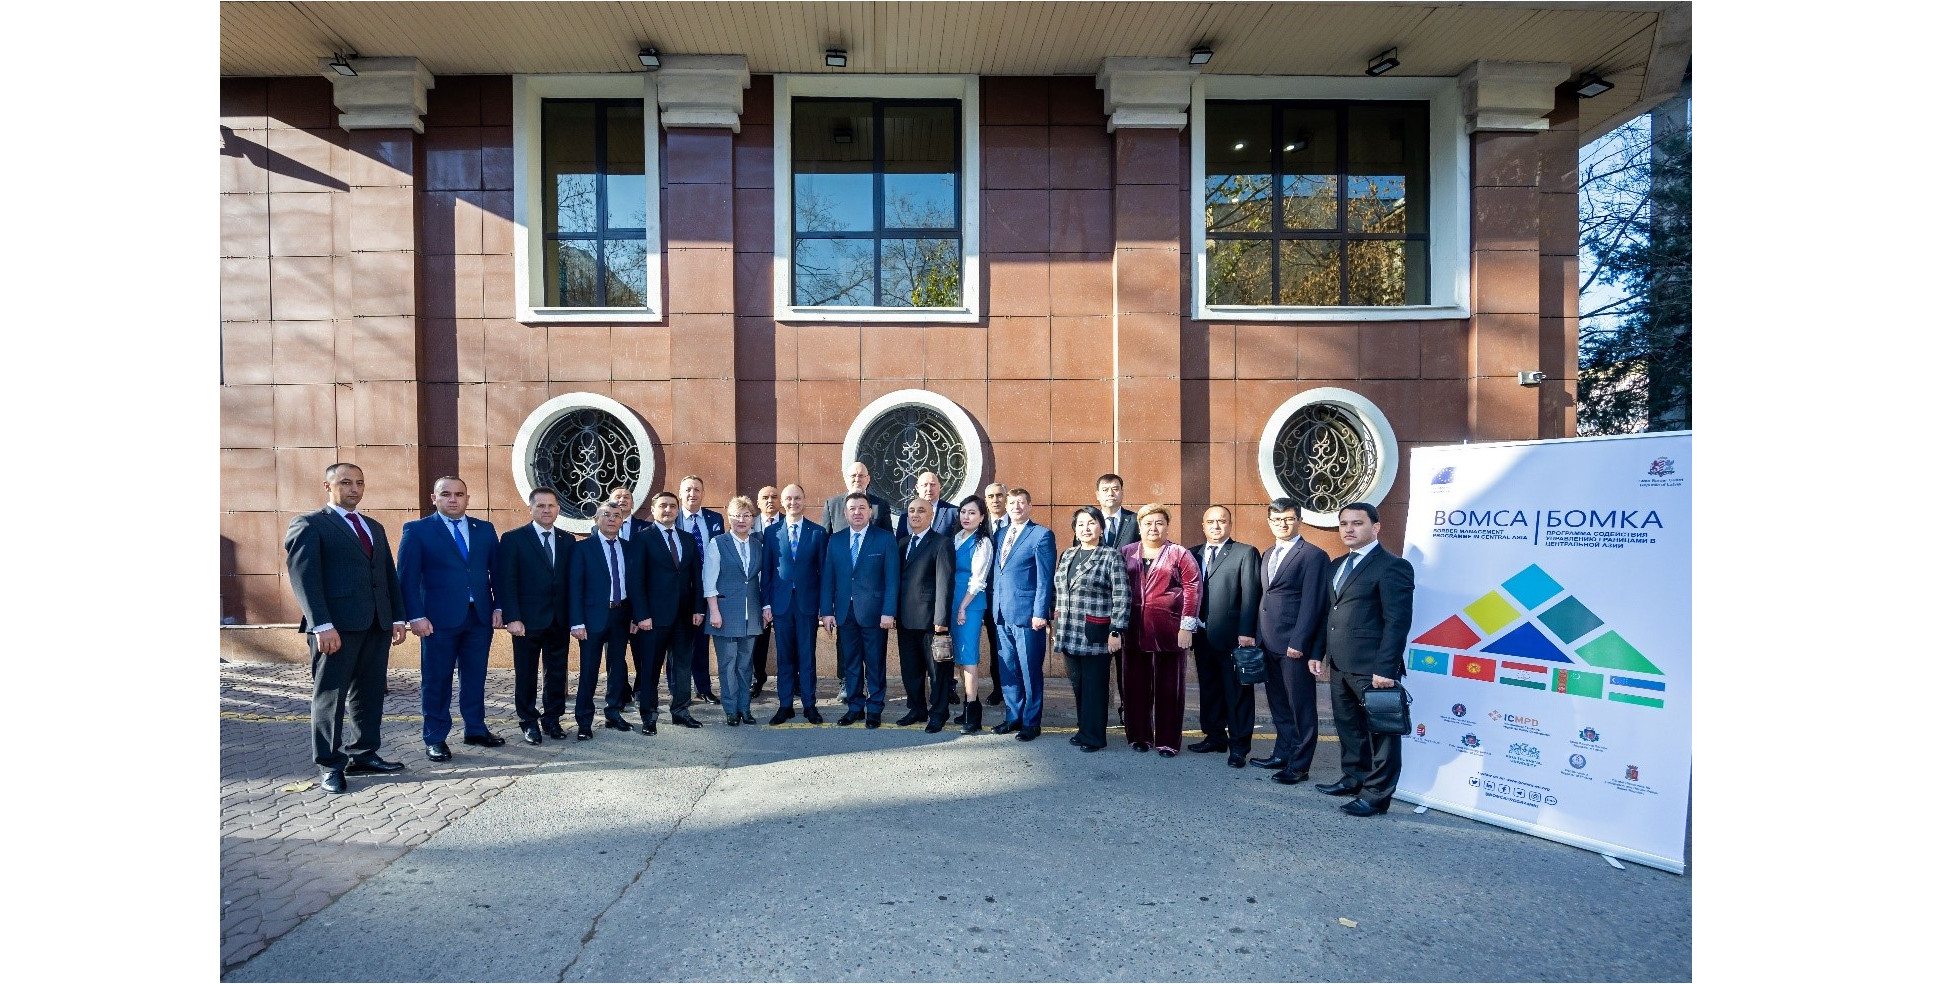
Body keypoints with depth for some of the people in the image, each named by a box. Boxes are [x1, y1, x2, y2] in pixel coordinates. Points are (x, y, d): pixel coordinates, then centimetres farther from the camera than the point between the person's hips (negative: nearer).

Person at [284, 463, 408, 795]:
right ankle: (329, 766, 10)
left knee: (370, 694, 10)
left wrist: (398, 617, 10)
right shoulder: (308, 525, -1)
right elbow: (303, 576, -10)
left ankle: (363, 754, 20)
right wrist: (322, 625, -19)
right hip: (336, 626, -6)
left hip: (376, 625, 6)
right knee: (329, 695, 2)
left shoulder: (374, 527, 20)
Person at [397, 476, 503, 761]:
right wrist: (416, 616, -12)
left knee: (475, 677, 11)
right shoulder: (417, 530, 0)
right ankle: (435, 738, 17)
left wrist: (499, 607, 2)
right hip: (439, 619, -3)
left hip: (480, 616, 3)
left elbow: (497, 571, 11)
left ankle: (476, 730, 24)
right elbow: (407, 577, -4)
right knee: (436, 680, 5)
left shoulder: (485, 529, 10)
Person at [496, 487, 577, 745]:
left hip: (560, 620, 3)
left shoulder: (567, 540, 8)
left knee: (557, 673, 9)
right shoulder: (513, 538, -2)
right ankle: (529, 722, 20)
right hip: (528, 620, -3)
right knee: (526, 673, 7)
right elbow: (506, 582, -7)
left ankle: (552, 719, 22)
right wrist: (512, 618, -14)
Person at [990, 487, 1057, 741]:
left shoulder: (1041, 535, -5)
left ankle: (1031, 722, 14)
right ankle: (1013, 717, 24)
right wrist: (994, 605, 10)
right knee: (1007, 670, 12)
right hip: (1002, 614, 6)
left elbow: (1045, 578, -10)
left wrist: (1040, 612, -14)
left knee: (1030, 671, 3)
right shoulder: (1001, 535, 15)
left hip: (1027, 614, -6)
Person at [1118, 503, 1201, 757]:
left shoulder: (1179, 554, 1)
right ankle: (1139, 736, 21)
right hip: (1135, 629, 3)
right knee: (1137, 684, 8)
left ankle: (1168, 741, 15)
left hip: (1169, 629, -2)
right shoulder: (1126, 553, 9)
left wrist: (1187, 626, -12)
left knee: (1168, 685, 5)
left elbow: (1192, 589, -5)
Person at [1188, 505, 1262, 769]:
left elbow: (1250, 595, -9)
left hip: (1232, 636, -5)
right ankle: (1215, 737, 27)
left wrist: (1246, 632, -15)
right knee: (1209, 688, 15)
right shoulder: (1194, 554, 13)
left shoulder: (1245, 553, -2)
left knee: (1237, 692, 2)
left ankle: (1239, 745, 10)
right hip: (1202, 635, 5)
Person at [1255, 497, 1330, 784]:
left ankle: (1299, 765, 10)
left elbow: (1311, 603, -13)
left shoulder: (1313, 555, -7)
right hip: (1269, 643, 7)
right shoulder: (1268, 555, 17)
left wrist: (1298, 642, -17)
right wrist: (1258, 635, 10)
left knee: (1300, 706, 3)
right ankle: (1282, 754, 27)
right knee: (1278, 704, 16)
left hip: (1294, 645, -7)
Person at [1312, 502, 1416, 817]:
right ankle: (1354, 778, 32)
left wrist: (1385, 669, -19)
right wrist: (1318, 652, 12)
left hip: (1372, 668, -8)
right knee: (1348, 726, 18)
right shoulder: (1336, 566, 16)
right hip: (1339, 665, 8)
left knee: (1379, 731, 4)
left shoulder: (1393, 566, -10)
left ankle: (1377, 795, 13)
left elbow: (1397, 622, -15)